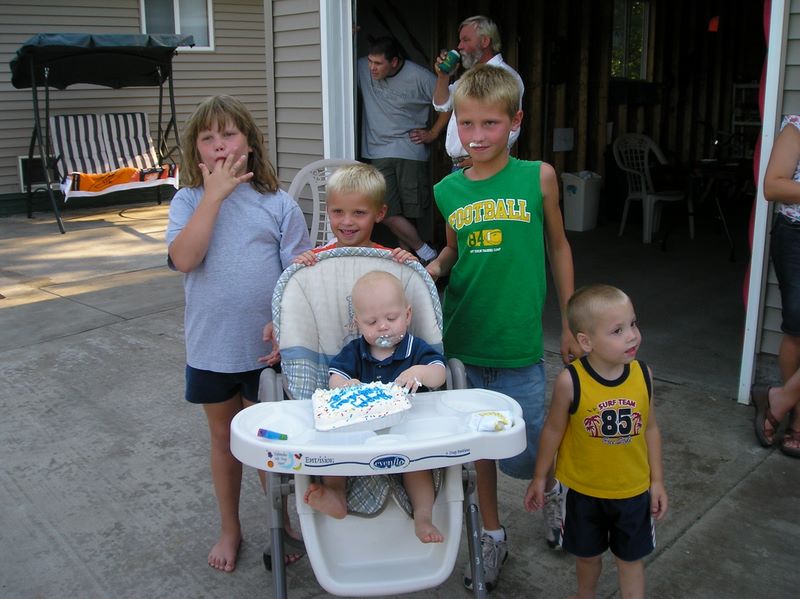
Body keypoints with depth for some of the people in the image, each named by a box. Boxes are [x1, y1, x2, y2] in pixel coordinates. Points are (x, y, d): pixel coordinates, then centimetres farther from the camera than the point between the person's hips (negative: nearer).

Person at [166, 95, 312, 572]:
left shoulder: (278, 203, -5)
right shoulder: (189, 202, -2)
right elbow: (183, 258, -20)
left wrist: (283, 323, -22)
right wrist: (215, 194, -19)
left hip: (268, 348, -2)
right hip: (210, 349, 2)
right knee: (225, 440, 19)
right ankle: (230, 529, 38)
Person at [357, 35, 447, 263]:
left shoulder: (418, 77, -9)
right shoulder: (363, 69, 2)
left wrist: (433, 133, 0)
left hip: (410, 152, -3)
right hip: (377, 153, 3)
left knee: (413, 210, 0)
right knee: (387, 212, -6)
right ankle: (424, 252, 7)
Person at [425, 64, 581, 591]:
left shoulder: (538, 176, -5)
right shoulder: (448, 190, 0)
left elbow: (558, 246, 5)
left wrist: (570, 324, 7)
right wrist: (423, 271, -8)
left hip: (519, 343, -2)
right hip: (462, 339, 3)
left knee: (523, 454, 2)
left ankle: (555, 482, 39)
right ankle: (493, 534, 36)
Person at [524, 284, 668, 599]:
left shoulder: (643, 375, -14)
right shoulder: (570, 381, -23)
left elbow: (650, 429, -1)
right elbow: (553, 430, -9)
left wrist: (657, 481, 3)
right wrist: (539, 478, 0)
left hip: (633, 490, 1)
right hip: (585, 490, -1)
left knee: (631, 558, 17)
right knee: (588, 554, 22)